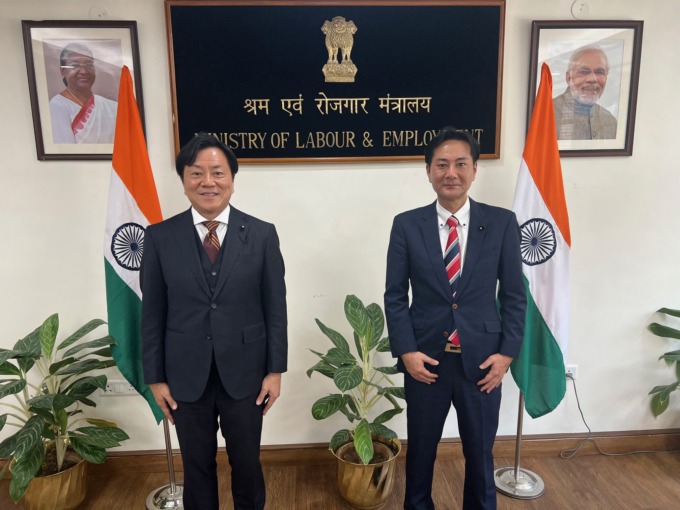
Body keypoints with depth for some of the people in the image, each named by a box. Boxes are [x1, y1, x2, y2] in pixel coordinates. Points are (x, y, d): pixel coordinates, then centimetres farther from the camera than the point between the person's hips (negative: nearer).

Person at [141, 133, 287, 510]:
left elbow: (275, 308, -4)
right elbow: (152, 313, -1)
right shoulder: (159, 237, -5)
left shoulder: (262, 234, -6)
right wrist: (155, 378, 0)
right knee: (197, 467, 18)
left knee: (247, 463, 17)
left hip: (245, 373, 0)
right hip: (185, 376, 1)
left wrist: (275, 370, -3)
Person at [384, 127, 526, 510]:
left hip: (482, 359, 0)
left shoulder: (502, 223, -4)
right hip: (426, 358, 0)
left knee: (480, 451, 18)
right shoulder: (406, 225, -5)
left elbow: (514, 295, 0)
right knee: (421, 448, 19)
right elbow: (395, 296, -2)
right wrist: (405, 351, -9)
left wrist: (507, 352, -5)